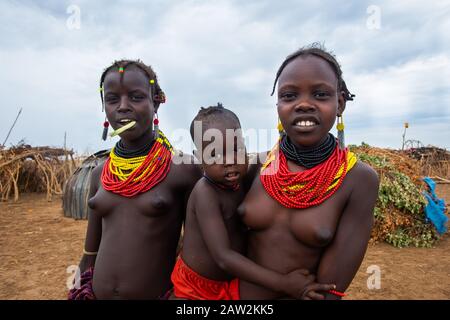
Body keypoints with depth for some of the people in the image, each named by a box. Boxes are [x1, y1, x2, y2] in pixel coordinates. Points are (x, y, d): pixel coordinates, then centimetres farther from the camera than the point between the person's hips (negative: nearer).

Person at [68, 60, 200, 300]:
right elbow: (90, 251, 8)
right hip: (96, 293, 4)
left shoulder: (181, 169, -16)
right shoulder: (100, 173, -1)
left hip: (157, 294, -4)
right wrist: (78, 292, 12)